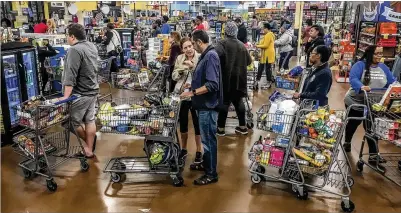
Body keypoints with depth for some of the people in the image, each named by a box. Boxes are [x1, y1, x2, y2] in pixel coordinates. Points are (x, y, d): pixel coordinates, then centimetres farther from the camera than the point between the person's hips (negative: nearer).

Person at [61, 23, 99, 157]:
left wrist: (66, 96, -24)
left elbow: (71, 74, -25)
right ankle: (89, 150, 18)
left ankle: (88, 141, 25)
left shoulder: (75, 50, -20)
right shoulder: (92, 46, 9)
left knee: (74, 120, 8)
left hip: (80, 93, -9)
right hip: (92, 90, 9)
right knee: (90, 120, 11)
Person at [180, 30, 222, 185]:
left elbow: (212, 85, -26)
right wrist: (192, 85, 18)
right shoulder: (206, 56, 11)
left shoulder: (211, 56, -19)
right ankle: (206, 164, 35)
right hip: (204, 105, 10)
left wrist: (192, 92, -25)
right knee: (206, 138, 20)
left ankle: (211, 174, 13)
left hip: (208, 106, -10)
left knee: (208, 139, 0)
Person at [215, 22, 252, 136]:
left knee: (224, 102, 3)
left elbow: (217, 54, -28)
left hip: (226, 77, -4)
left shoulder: (222, 43, -8)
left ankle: (221, 128, 9)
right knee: (238, 101, 15)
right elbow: (249, 61, 15)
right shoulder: (241, 45, 9)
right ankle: (243, 126, 21)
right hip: (239, 78, 4)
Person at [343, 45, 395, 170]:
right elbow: (353, 78, -28)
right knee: (352, 124, 17)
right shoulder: (360, 65, -13)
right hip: (355, 102, -3)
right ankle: (347, 142, 44)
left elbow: (392, 82, 4)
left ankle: (373, 156, 4)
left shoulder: (383, 68, 5)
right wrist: (361, 87, -47)